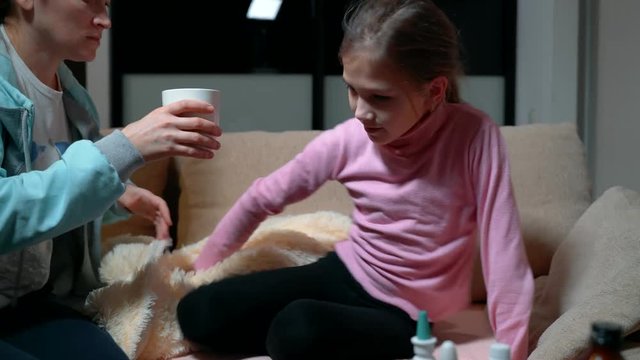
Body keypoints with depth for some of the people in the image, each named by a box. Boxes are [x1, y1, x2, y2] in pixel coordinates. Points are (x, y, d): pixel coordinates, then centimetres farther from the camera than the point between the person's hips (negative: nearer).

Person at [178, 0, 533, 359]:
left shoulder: (475, 136, -22)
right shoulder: (347, 141, -12)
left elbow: (504, 255, -23)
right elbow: (262, 198, 2)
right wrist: (201, 271, 9)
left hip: (403, 315, -4)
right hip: (346, 274, 4)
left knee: (298, 329, -33)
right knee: (198, 313, -11)